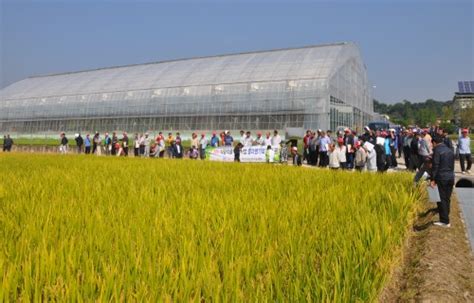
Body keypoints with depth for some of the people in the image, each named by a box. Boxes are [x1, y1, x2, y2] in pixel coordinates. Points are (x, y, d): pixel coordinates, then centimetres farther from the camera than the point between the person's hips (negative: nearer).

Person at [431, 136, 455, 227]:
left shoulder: (437, 151, -10)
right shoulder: (450, 151, 11)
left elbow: (435, 166, -14)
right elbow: (452, 165, 15)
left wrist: (433, 179, -12)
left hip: (441, 178, -7)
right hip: (451, 177, 7)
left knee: (442, 199, -2)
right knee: (447, 198, 14)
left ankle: (445, 221, 0)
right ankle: (445, 216, 22)